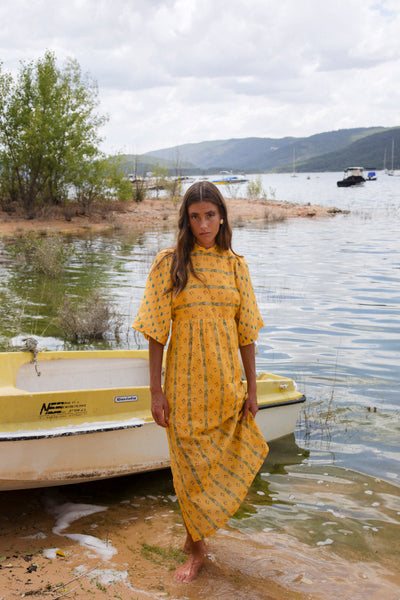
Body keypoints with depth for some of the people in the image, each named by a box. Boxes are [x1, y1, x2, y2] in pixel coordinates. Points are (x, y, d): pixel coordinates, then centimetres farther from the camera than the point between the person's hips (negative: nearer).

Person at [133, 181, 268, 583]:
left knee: (222, 463, 11)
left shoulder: (235, 265, 2)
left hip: (226, 383, 2)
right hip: (185, 384, -2)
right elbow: (156, 332, -5)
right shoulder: (168, 263, -5)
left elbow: (246, 331, 4)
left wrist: (251, 388, 3)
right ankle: (196, 549, 26)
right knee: (190, 465, 7)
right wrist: (156, 390, -8)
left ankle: (195, 533, 35)